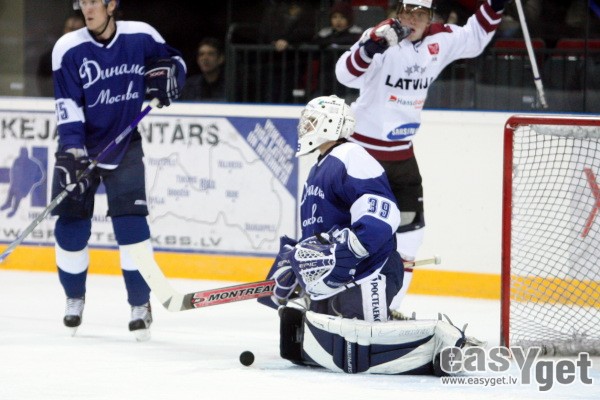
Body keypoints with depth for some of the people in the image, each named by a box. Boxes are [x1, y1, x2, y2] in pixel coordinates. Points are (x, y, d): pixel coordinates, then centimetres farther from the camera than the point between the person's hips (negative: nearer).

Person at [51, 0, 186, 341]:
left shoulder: (141, 37, -8)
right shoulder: (69, 49, -12)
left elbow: (174, 62, 9)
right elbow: (67, 105, -17)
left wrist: (168, 75, -14)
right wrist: (72, 152, -27)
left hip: (125, 146, 0)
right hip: (80, 147, 0)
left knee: (131, 223, -11)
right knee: (71, 227, 0)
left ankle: (141, 304, 0)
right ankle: (75, 299, 23)